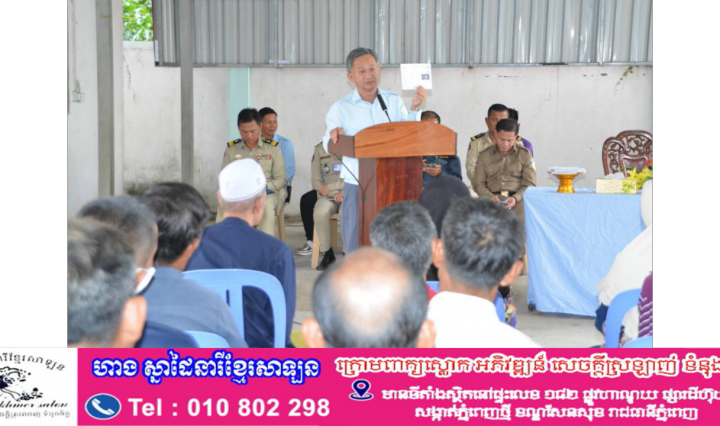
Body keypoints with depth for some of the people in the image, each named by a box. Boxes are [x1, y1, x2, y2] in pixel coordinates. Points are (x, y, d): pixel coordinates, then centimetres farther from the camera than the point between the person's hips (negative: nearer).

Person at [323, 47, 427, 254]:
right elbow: (328, 146, -3)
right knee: (357, 244, -1)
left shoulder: (394, 102, 11)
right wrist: (333, 137, -25)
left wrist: (414, 109, -13)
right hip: (357, 185, -1)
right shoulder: (341, 108, 6)